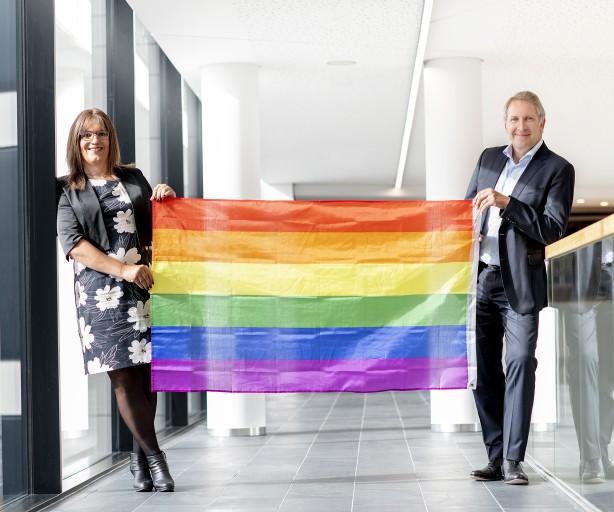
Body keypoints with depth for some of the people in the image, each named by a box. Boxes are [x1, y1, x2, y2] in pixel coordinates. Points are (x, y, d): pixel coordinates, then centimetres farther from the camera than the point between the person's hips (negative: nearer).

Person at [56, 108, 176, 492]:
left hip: (145, 285, 3)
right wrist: (123, 270, -15)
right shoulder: (67, 190, 7)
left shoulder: (133, 178, 17)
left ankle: (141, 455, 15)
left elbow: (155, 226, 25)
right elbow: (73, 243, -4)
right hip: (101, 291, -3)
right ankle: (154, 456, 4)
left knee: (148, 371, 0)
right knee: (124, 377, -6)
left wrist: (165, 201, 3)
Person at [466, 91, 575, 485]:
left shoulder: (557, 169, -3)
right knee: (485, 371, 6)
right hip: (481, 279, 5)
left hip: (520, 284, -5)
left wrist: (506, 203, -20)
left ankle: (513, 461, -8)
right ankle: (496, 458, 13)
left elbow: (553, 229, -12)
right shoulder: (489, 158, 13)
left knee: (520, 364, -10)